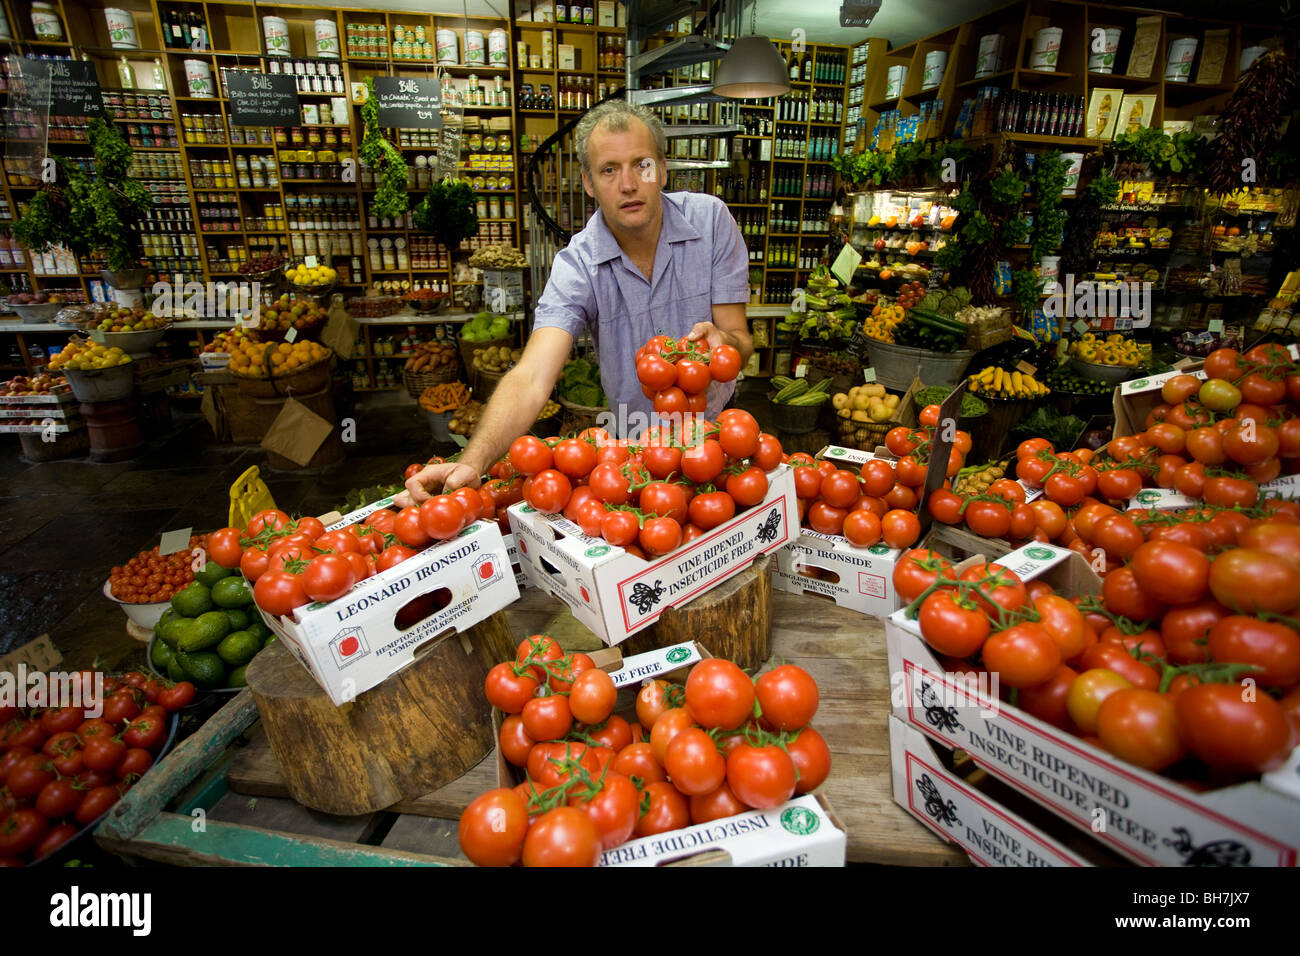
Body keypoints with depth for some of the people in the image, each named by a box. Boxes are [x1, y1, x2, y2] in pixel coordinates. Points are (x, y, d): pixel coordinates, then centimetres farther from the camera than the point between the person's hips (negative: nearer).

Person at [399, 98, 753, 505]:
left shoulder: (710, 219, -12)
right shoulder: (578, 266, -16)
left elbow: (741, 342, -10)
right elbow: (532, 378, -29)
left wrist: (723, 341, -37)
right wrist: (472, 463, -47)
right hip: (633, 442, 0)